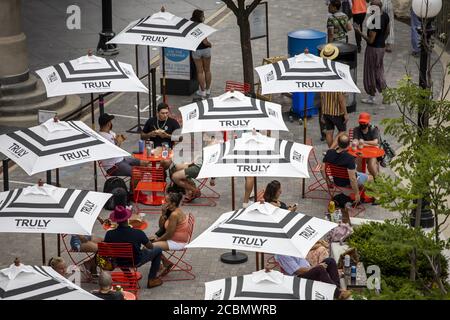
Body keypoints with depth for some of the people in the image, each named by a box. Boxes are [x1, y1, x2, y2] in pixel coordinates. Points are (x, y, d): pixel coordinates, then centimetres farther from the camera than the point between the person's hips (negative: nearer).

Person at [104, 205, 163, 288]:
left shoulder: (109, 234, -23)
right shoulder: (138, 233, -28)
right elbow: (150, 247, -10)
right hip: (136, 262, -3)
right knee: (158, 250, 16)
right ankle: (151, 280, 19)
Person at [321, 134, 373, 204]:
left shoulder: (329, 153, -17)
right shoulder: (349, 158, -35)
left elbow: (323, 170, -7)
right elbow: (352, 178, -33)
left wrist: (328, 182, 10)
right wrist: (357, 194, -21)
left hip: (336, 181, 6)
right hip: (347, 183, -6)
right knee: (370, 177, 18)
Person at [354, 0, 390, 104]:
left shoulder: (374, 21, -29)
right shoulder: (385, 16, -3)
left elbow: (370, 40, -25)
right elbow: (387, 31, 12)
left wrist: (359, 32, -16)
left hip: (373, 49, -8)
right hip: (382, 47, 8)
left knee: (370, 72, 8)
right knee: (379, 71, 21)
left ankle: (372, 97, 20)